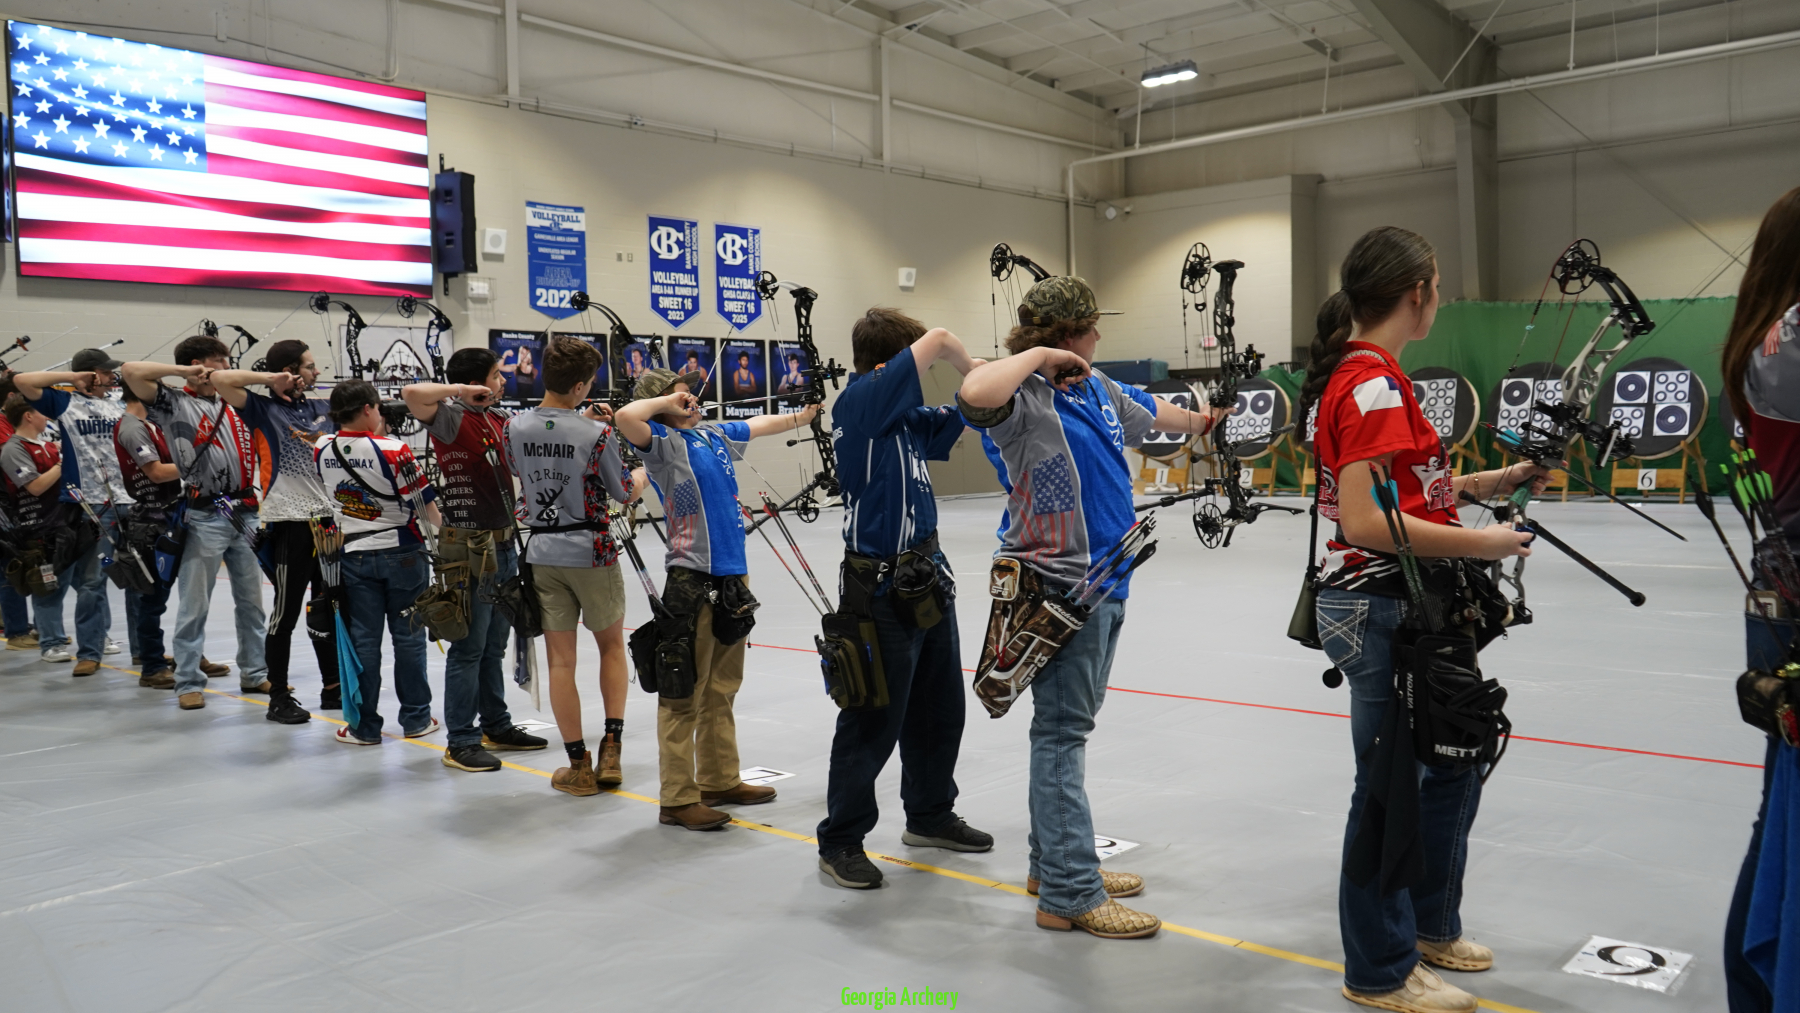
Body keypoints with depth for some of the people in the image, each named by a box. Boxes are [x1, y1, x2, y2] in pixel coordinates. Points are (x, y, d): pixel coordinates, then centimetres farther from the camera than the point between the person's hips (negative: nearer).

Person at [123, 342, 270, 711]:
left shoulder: (235, 404, 14)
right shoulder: (174, 404, -2)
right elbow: (130, 371, -15)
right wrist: (184, 372, -8)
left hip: (245, 513, 5)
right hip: (204, 517, -5)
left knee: (251, 600, 12)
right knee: (194, 605, 2)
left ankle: (254, 673, 23)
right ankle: (189, 682, 10)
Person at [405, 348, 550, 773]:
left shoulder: (496, 422, 13)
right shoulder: (451, 418, -12)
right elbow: (413, 394, -32)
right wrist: (459, 389, -20)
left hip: (504, 545, 8)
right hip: (470, 550, -8)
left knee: (495, 645, 16)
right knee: (468, 648, -2)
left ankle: (496, 726, 27)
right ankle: (461, 742, 6)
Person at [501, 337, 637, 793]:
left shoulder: (514, 427, -4)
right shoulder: (597, 433, -15)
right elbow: (624, 493, -3)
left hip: (542, 552, 3)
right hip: (591, 552, -3)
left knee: (560, 660, 7)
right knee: (612, 644, 18)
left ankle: (579, 766, 11)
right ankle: (611, 747, 12)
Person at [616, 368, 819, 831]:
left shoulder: (715, 435, 15)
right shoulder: (664, 443, -7)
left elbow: (764, 424, 31)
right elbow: (626, 416, -26)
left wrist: (808, 413, 36)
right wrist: (668, 401, -11)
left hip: (731, 576, 8)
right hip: (692, 582, -8)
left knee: (721, 690, 16)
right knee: (684, 695, -3)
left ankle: (720, 780, 28)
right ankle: (678, 800, 4)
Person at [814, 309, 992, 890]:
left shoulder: (902, 416, 9)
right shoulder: (861, 401, -15)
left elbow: (951, 424, 21)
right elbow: (937, 340, -19)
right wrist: (976, 372, -1)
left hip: (926, 578, 9)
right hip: (881, 586, -9)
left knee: (939, 709, 19)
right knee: (874, 720, 0)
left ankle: (930, 815, 37)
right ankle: (840, 842, 14)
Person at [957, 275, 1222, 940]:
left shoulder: (1098, 388, 13)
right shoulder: (1023, 397, -15)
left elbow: (1149, 413, 34)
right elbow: (975, 393, -39)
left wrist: (1204, 422, 51)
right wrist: (1039, 355, -23)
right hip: (1060, 587, -9)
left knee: (1070, 726, 16)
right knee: (1062, 730, -5)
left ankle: (1054, 863, 28)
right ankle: (1069, 895, 1)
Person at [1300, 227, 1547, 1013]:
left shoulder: (1363, 374, 12)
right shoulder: (1374, 383, -19)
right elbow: (1366, 521, -26)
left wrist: (1479, 483, 15)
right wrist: (1480, 544, -20)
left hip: (1401, 608, 11)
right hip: (1382, 612, -11)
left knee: (1455, 760, 22)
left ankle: (1429, 925, 40)